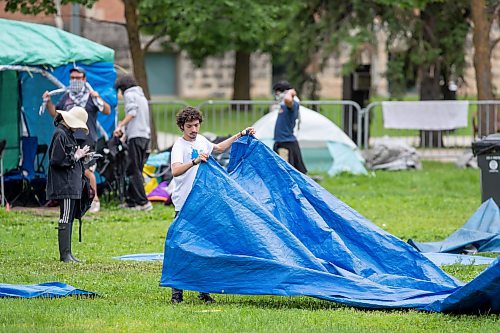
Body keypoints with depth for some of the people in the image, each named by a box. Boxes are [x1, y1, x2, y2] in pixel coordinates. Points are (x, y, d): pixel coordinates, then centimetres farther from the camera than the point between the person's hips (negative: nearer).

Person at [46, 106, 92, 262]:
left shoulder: (68, 134, 18)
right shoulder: (60, 134, -13)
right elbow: (57, 160, -19)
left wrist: (80, 155, 6)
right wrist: (76, 157, -12)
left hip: (72, 185, 10)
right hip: (64, 186, -10)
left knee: (69, 219, 11)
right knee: (65, 219, -10)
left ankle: (66, 253, 15)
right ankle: (65, 254, -10)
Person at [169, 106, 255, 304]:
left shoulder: (201, 140, 11)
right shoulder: (179, 146, -12)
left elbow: (219, 148, 32)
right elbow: (175, 170, -30)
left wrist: (240, 135, 29)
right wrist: (194, 161, -45)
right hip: (185, 205, -7)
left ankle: (203, 291, 13)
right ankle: (176, 292, -2)